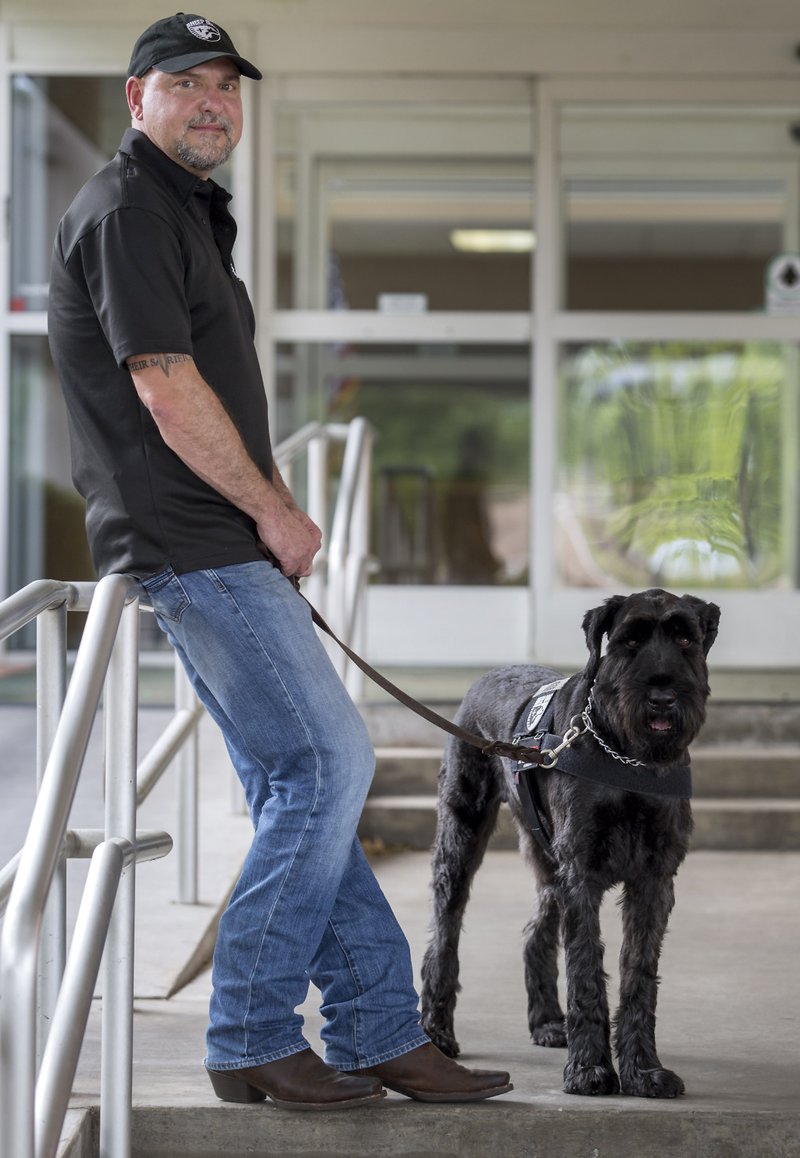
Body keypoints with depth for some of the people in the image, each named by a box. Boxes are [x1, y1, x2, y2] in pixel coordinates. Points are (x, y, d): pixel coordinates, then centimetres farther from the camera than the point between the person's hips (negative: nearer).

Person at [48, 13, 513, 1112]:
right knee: (326, 766, -12)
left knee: (298, 788, 9)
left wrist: (273, 515, 13)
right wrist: (277, 514, -10)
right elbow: (165, 387, -18)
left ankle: (381, 1034, 13)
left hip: (222, 544, 10)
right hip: (190, 547, -10)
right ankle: (249, 1040, -5)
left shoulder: (187, 212, 22)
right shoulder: (125, 210, -11)